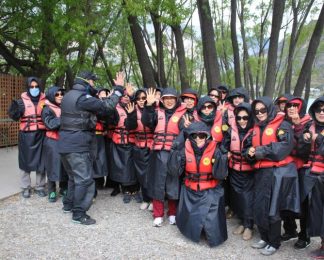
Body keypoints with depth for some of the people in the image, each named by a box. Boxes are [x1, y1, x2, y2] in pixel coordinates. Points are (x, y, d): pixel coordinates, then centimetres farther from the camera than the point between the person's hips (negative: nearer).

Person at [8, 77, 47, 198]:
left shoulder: (44, 100, 7)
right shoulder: (22, 100, 1)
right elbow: (15, 117, -6)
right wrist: (14, 110, -26)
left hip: (40, 134, 2)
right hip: (26, 135, -1)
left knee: (41, 160, 5)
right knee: (26, 160, 3)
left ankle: (40, 187, 17)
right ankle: (26, 187, 15)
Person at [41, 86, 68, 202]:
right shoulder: (47, 109, -3)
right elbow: (50, 124, -17)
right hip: (52, 142, -4)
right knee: (53, 166, -1)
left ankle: (64, 188, 21)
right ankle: (52, 191, 11)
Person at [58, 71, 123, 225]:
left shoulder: (69, 95, 14)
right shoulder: (83, 97, -16)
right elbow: (107, 106, -17)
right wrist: (118, 90, -5)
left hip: (66, 143, 10)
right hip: (78, 145, -10)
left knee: (74, 176, 22)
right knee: (84, 179, -4)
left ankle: (68, 205, 34)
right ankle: (79, 214, 1)